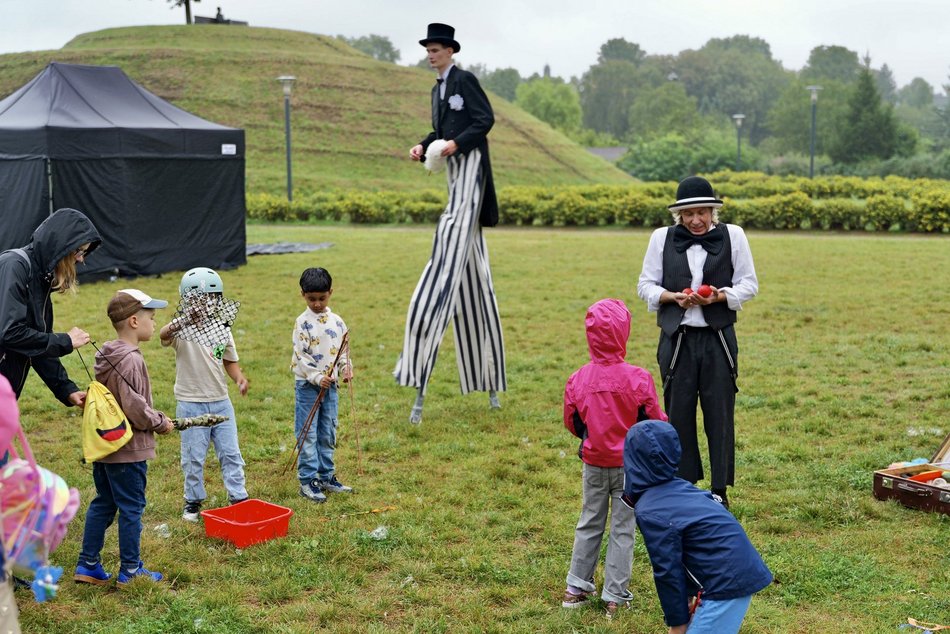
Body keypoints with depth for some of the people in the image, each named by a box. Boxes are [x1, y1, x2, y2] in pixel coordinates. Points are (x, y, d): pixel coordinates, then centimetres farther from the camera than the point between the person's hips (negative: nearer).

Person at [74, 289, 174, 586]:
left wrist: (155, 418, 13)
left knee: (103, 504, 17)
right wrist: (160, 422, -8)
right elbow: (134, 406, -24)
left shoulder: (107, 356, 9)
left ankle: (88, 564, 23)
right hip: (128, 449, -9)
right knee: (131, 508, 2)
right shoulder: (130, 360, -21)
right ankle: (130, 570, 11)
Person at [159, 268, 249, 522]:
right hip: (191, 404, -4)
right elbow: (163, 335, -35)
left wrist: (239, 377, -8)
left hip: (221, 402, 4)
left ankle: (238, 497, 19)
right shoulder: (183, 329, -11)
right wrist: (180, 322, -58)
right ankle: (193, 501, 22)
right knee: (194, 457, 6)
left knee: (230, 453, 9)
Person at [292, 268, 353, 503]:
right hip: (308, 385, -5)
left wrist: (346, 367, -4)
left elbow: (343, 349, 14)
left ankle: (326, 476, 23)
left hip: (330, 385, 5)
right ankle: (307, 480, 4)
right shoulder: (303, 322, -10)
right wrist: (318, 378, -22)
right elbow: (301, 355, -14)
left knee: (328, 434, 12)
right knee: (308, 434, -1)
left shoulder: (337, 321, 5)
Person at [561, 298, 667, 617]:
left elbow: (572, 423, 2)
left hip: (593, 463, 3)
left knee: (589, 524, 18)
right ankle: (615, 597, 13)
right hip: (629, 464, -3)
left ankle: (576, 588, 24)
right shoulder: (638, 378, -19)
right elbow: (655, 423, -9)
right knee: (622, 529, 8)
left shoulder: (578, 380, -10)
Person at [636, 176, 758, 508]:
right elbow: (645, 286, 8)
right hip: (677, 339, 1)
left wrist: (720, 296, -13)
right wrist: (674, 297, -11)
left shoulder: (733, 235, 3)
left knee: (720, 413, 3)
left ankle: (720, 490, 14)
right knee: (678, 414, 4)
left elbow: (749, 284, 6)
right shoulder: (662, 238, 5)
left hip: (718, 338, 0)